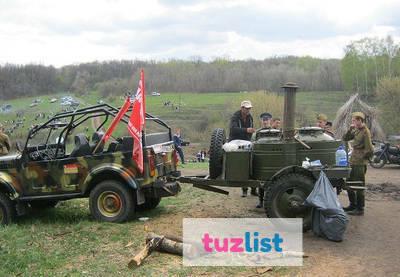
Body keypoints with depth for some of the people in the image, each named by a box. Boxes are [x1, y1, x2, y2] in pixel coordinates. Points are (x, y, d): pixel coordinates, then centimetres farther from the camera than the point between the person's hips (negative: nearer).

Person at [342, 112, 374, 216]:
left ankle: (360, 209, 8)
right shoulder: (356, 131, 10)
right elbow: (345, 138, 12)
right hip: (353, 162, 9)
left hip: (360, 163, -9)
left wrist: (363, 157, -8)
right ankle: (353, 205, 30)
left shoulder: (365, 132, -16)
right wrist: (350, 129, -1)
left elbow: (370, 150, -19)